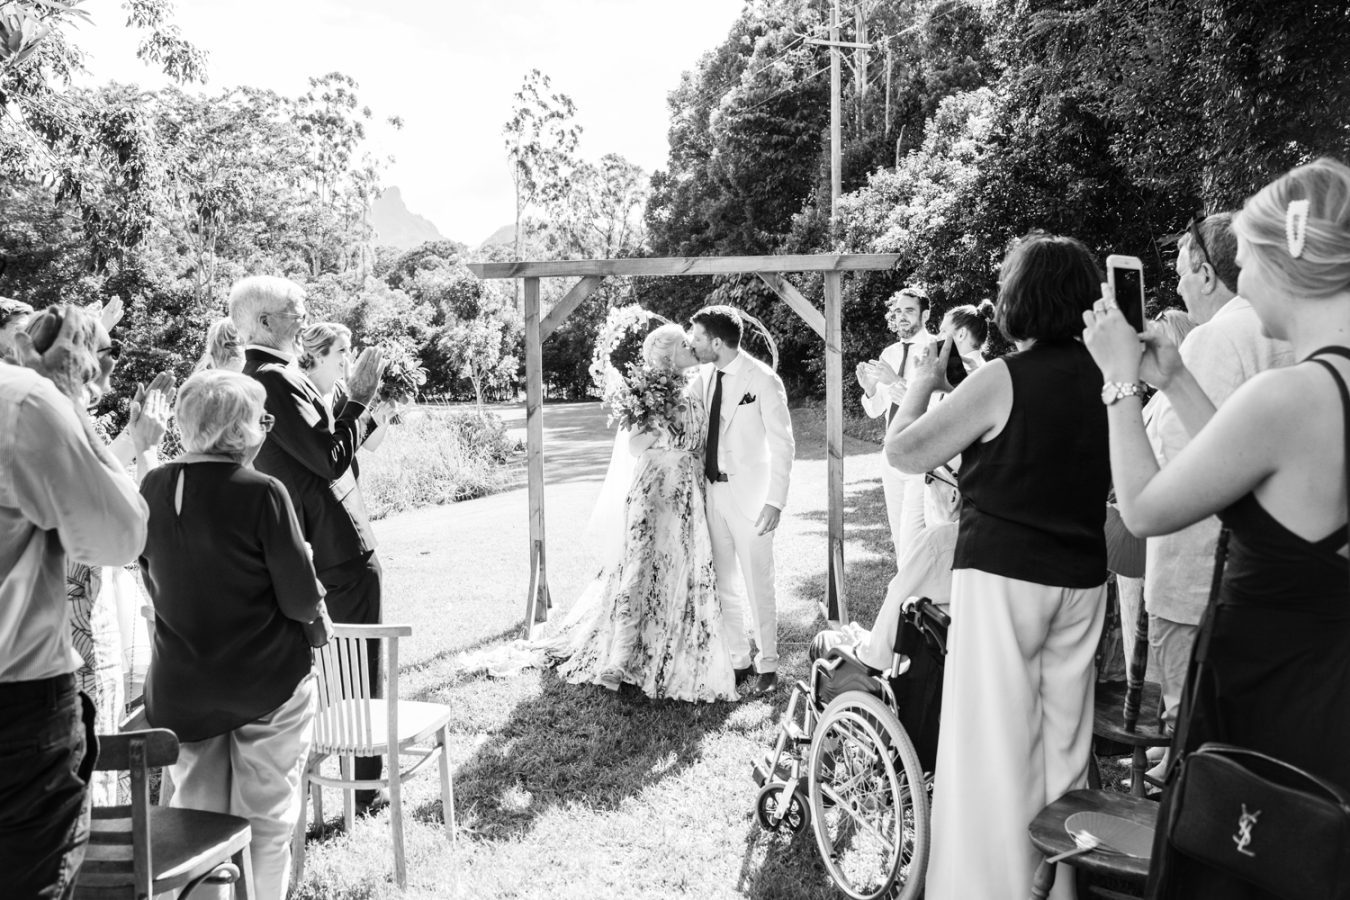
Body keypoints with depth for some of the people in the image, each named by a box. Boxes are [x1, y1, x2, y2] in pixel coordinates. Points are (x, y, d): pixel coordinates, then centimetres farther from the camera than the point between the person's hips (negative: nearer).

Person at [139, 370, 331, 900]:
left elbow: (154, 583, 8)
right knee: (264, 824, 12)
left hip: (179, 690, 4)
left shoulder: (153, 489, -4)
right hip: (265, 682, -4)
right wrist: (316, 623, 5)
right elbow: (301, 599, -16)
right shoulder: (261, 493, -19)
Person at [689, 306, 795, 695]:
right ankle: (738, 660, 26)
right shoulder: (704, 376, 6)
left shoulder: (764, 380, -12)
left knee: (757, 586, 4)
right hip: (712, 492, 6)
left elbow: (783, 444, -11)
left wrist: (775, 501, -16)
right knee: (723, 585, 12)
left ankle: (767, 665, 20)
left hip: (750, 497, -6)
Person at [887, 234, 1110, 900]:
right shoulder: (1102, 378, 3)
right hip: (1081, 577, 7)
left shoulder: (1001, 379, -14)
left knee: (997, 744, 2)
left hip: (1002, 575, -6)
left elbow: (903, 452, -13)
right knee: (1064, 740, 17)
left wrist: (922, 384, 4)